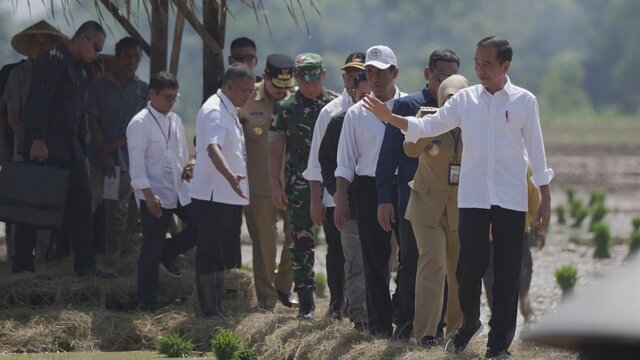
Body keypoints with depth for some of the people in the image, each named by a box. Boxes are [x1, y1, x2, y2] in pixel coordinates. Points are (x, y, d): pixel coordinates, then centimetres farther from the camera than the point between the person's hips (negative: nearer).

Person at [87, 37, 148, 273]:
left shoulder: (143, 90, 8)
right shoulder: (100, 86, 3)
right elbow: (93, 120, -1)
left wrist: (117, 143, -9)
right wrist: (104, 152, -10)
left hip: (126, 157, 2)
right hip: (98, 156, -2)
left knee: (118, 211, 4)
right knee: (88, 203, -8)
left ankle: (111, 262, 8)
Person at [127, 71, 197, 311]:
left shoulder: (175, 121, 12)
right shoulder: (139, 124, -10)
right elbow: (137, 164, -15)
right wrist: (149, 195, -20)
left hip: (179, 191, 7)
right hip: (154, 195, -7)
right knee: (151, 251, -3)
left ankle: (166, 253, 19)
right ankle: (147, 304, 5)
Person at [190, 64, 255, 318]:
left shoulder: (230, 111, 17)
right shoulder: (214, 111, -16)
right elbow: (213, 148, -33)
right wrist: (230, 175, -48)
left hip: (229, 195, 10)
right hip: (212, 195, -10)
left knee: (222, 252, 14)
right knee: (209, 253, -6)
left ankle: (218, 307, 20)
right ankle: (210, 310, -5)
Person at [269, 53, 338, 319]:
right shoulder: (285, 108, 6)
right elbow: (276, 149, 7)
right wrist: (275, 185, -2)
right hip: (299, 185, 0)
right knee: (302, 242, 0)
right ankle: (306, 301, 6)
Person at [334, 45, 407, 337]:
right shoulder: (357, 114, 7)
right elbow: (345, 162, 9)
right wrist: (340, 201, 2)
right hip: (370, 189, 1)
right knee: (375, 260, 4)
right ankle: (380, 323, 10)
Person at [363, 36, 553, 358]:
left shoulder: (524, 101, 0)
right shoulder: (465, 99, 5)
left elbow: (535, 150, 3)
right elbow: (428, 126, 1)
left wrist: (545, 200, 2)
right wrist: (390, 118, -14)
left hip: (511, 199, -1)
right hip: (472, 197, 1)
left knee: (507, 272, 2)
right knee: (470, 266, -2)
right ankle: (469, 322, 24)